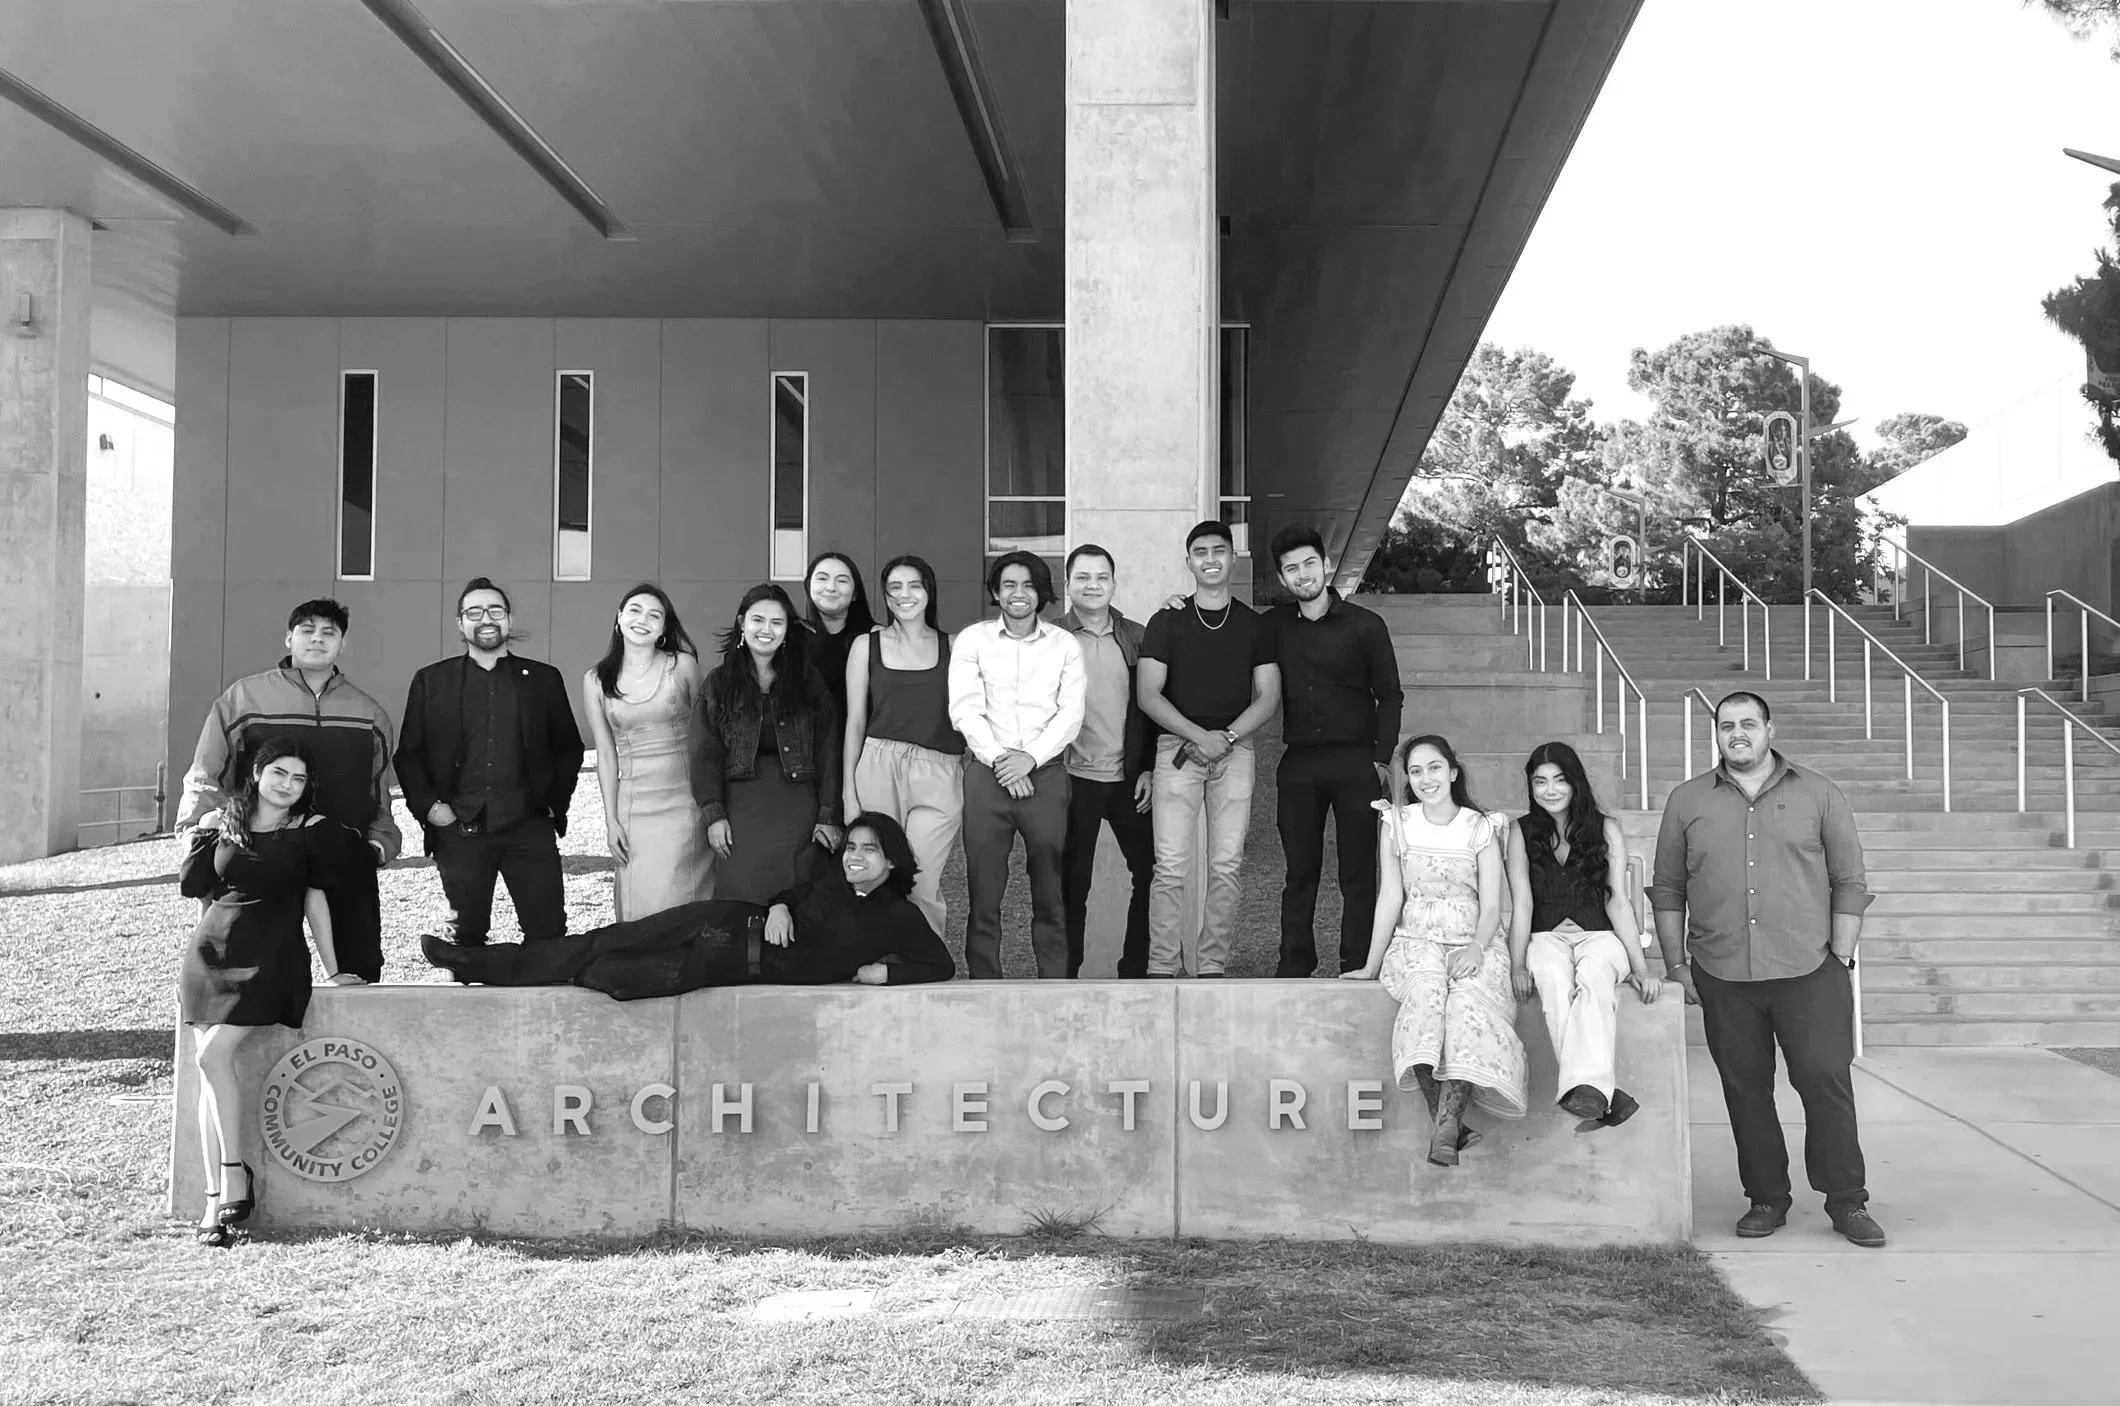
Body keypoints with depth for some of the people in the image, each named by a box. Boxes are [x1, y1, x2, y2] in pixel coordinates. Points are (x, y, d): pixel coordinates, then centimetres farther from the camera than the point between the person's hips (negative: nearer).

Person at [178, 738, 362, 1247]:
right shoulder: (220, 822, 12)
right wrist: (205, 832, 4)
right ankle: (217, 1193, 0)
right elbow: (191, 886, 9)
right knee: (208, 1069, -4)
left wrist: (332, 969, 6)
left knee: (213, 1055, -20)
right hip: (210, 952, 4)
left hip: (270, 958, -4)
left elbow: (315, 898, 6)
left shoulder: (308, 830, 4)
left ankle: (234, 1174, -7)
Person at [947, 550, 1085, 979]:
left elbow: (1071, 712, 1)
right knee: (983, 888, 0)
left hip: (1046, 772, 1)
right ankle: (984, 985, 6)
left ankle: (1055, 985, 8)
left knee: (1050, 891, 2)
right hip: (987, 772, 0)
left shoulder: (1064, 645, 9)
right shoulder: (972, 640, 7)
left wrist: (1030, 757, -11)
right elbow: (964, 709, -1)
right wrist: (999, 758, -11)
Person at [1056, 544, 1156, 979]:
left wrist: (1149, 769, 3)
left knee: (1150, 873, 3)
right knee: (1072, 882, 4)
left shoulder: (1136, 637, 8)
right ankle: (1066, 975, 14)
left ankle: (1137, 968, 17)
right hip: (1074, 779, -3)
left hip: (1130, 779, 3)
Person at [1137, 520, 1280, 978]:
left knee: (1226, 866, 0)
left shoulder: (1254, 625, 11)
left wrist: (1227, 736, -9)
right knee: (1171, 866, -8)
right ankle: (1162, 969, -4)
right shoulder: (1167, 622, 5)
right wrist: (1200, 735, -12)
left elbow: (1268, 696, 7)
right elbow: (1148, 694, -1)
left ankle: (1213, 966, 7)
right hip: (1177, 748, -2)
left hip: (1234, 749, 2)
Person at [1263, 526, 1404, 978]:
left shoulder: (1365, 625, 3)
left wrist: (1381, 759, -4)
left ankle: (1357, 968, 2)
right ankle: (1293, 966, 8)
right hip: (1298, 764, 2)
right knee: (1300, 869, 3)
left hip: (1355, 761, -2)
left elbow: (1389, 695, 5)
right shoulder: (1274, 626, 9)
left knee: (1358, 872, -1)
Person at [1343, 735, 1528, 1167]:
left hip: (1473, 943, 0)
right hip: (1416, 941, 0)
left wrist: (1477, 948, -17)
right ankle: (1449, 1125, -37)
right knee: (1427, 986, -34)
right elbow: (1391, 897, 6)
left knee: (1468, 995, -33)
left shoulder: (1481, 829, 6)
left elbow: (1492, 906, 2)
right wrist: (1372, 965, 2)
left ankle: (1446, 1127, -41)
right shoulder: (1396, 824, 9)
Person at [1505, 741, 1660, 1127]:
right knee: (1554, 980, -35)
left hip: (1599, 936, 0)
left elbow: (1618, 901, 2)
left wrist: (1640, 967, -6)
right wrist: (1517, 965, -11)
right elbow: (1522, 903, 1)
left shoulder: (1606, 829, 9)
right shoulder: (1523, 832, 10)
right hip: (1546, 937, 0)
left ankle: (1588, 1086, -54)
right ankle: (1604, 1094, -49)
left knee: (1594, 977, -36)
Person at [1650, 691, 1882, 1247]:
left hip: (1809, 972, -1)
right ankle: (1766, 1199, 17)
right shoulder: (1687, 801, 10)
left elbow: (1850, 883, 7)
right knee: (1745, 1090, 6)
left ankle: (1847, 1201, 8)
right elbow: (1667, 891, 12)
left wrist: (1840, 958, 0)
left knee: (1827, 1082, -3)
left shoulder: (1818, 795, 7)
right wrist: (1676, 964, 6)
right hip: (1722, 976, 1)